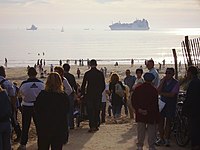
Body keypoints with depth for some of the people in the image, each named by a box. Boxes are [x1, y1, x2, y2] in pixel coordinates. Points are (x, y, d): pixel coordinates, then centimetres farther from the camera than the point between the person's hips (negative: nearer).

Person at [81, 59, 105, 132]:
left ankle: (92, 126, -7)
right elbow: (103, 85, 5)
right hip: (98, 95, 2)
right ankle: (96, 125, 15)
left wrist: (83, 94, 8)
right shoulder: (100, 73, 0)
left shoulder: (87, 73, -6)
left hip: (89, 94, -2)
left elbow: (83, 85, -3)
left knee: (90, 111, 2)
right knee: (97, 110, 12)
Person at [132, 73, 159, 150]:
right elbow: (155, 104, -14)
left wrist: (139, 109, -7)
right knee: (151, 131, 6)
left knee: (141, 131, 12)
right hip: (151, 115, -3)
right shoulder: (154, 90, -11)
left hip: (140, 115, 4)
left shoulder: (137, 89, 2)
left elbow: (133, 102, 0)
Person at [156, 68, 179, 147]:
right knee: (160, 122, 5)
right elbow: (158, 91, -6)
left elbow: (172, 94, -16)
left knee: (168, 123, 4)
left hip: (171, 105, -3)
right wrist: (162, 82, -13)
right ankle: (161, 139, 17)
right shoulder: (162, 81, 6)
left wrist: (162, 93, -11)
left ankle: (166, 139, 16)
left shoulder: (175, 83, -8)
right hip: (162, 104, 4)